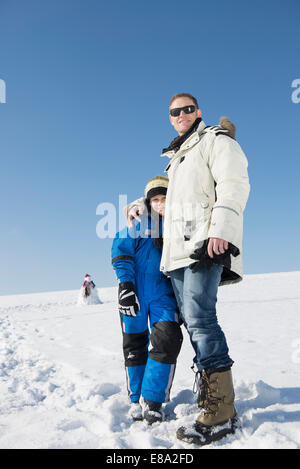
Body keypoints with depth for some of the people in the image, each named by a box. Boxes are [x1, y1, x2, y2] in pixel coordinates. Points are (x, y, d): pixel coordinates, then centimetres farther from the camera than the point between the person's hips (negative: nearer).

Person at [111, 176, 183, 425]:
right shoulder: (137, 223, 0)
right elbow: (121, 252, -4)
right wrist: (125, 284, -14)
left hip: (164, 292, 2)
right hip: (135, 291, -1)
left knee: (168, 339, -14)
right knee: (134, 344, 5)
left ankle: (152, 400, 1)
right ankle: (137, 400, 23)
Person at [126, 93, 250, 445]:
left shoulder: (215, 140, 7)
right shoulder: (177, 158, 31)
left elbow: (233, 184, -9)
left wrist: (221, 230, -22)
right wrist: (142, 205, 31)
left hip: (205, 242, -8)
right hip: (178, 248, 8)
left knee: (199, 317, -19)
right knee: (193, 320, 1)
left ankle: (220, 412, -15)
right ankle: (210, 397, 5)